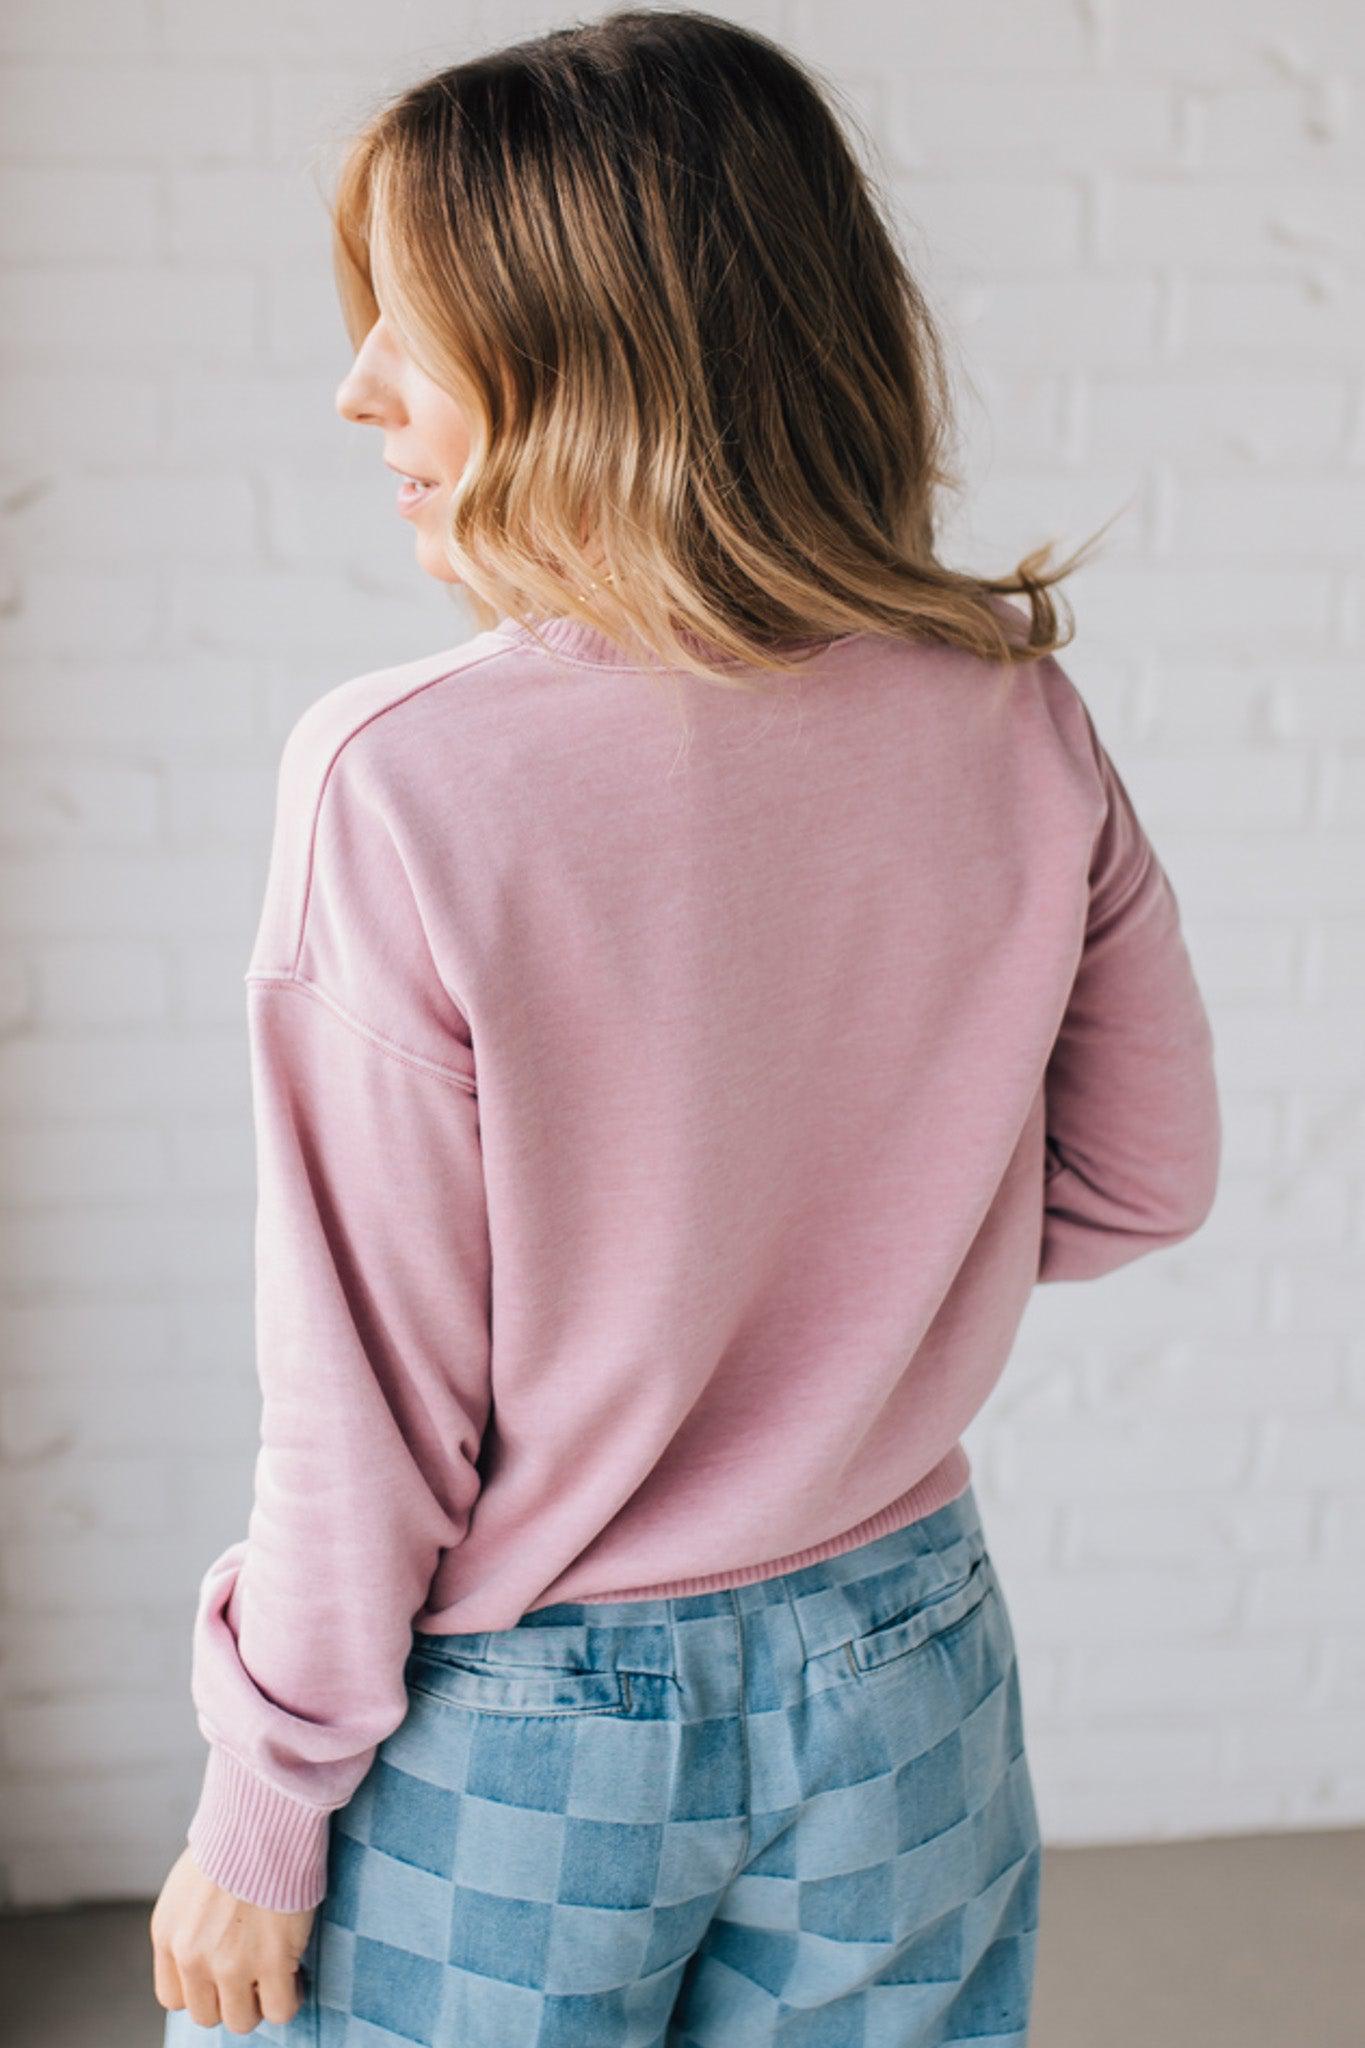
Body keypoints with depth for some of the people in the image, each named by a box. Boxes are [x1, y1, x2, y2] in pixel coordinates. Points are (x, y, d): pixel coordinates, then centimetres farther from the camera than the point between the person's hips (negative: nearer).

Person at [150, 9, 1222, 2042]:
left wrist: (261, 1804, -4)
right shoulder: (1019, 720, -10)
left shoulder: (398, 780, -24)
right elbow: (1145, 1175, 3)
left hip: (507, 1740, -3)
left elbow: (370, 1392, -18)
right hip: (898, 1694, 4)